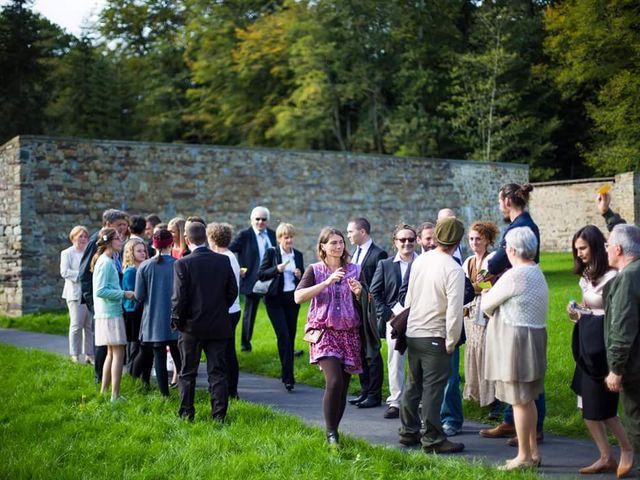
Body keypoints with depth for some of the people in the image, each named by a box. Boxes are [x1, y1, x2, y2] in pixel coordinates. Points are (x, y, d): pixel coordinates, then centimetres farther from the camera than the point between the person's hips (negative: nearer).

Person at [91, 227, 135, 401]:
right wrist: (124, 294, -17)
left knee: (111, 353, 16)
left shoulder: (107, 261, 15)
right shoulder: (106, 262, -15)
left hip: (110, 312, 10)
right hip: (110, 313, -10)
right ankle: (115, 395, -7)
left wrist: (122, 294, 11)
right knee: (118, 353, -8)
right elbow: (100, 291, -22)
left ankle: (104, 392, 22)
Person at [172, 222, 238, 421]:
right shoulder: (223, 261, -2)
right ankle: (219, 414, 6)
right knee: (218, 372, 7)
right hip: (218, 326, 2)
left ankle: (187, 413, 16)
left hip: (191, 326, -2)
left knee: (187, 373, 11)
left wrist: (177, 320, 1)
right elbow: (232, 291, 3)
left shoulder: (183, 264, -13)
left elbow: (179, 297, -13)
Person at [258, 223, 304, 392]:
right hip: (275, 299, -4)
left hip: (293, 299, 4)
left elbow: (304, 279, 17)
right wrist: (277, 269, -19)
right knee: (283, 336, -12)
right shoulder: (271, 253, -2)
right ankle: (288, 377, -12)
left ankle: (287, 374, 21)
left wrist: (300, 275, -6)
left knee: (290, 337, 7)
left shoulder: (298, 254, 10)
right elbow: (260, 274, -5)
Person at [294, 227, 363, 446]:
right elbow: (298, 297, -14)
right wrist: (327, 282, -20)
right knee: (334, 381, -20)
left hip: (349, 333, 3)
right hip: (324, 332, -3)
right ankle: (331, 433, -7)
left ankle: (334, 431, 20)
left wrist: (359, 293, -10)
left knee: (343, 386, 4)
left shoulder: (354, 270, 9)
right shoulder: (314, 270, 2)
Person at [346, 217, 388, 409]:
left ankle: (375, 395, 7)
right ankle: (365, 391, 23)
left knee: (372, 354, -1)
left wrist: (374, 311, -17)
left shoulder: (378, 254, -11)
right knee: (361, 353, 14)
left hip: (370, 312, -8)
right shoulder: (356, 254, 15)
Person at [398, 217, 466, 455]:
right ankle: (433, 440, 4)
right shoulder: (454, 270, -17)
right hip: (435, 337, -7)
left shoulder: (420, 260, 3)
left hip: (413, 333, 7)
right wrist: (451, 342, -9)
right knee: (433, 389, -1)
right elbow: (454, 311, -19)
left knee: (413, 385, 18)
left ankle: (408, 432, 27)